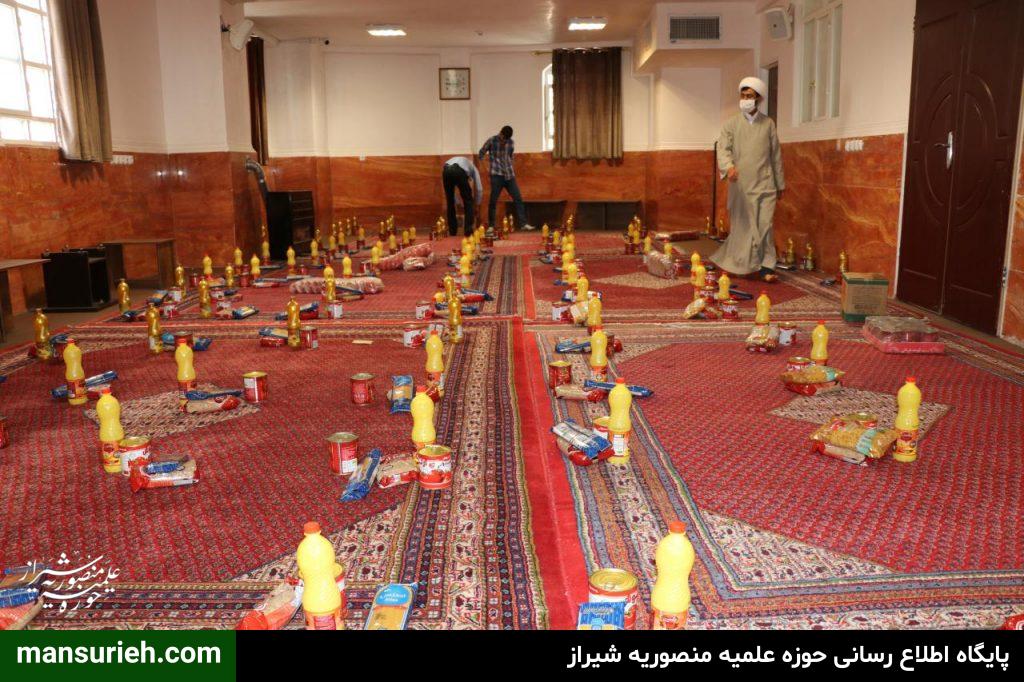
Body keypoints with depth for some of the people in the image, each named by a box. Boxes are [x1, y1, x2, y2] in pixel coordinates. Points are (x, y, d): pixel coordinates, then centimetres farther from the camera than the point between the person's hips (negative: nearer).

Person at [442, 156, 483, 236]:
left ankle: (452, 231, 22)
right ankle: (468, 230, 9)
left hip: (446, 171, 4)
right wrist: (477, 205, 41)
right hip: (459, 171, -4)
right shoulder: (473, 168, 35)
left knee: (450, 202, 20)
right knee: (468, 200, 13)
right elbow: (479, 188, 29)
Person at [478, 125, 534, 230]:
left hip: (509, 175, 4)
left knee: (518, 198, -3)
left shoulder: (511, 143, 8)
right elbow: (481, 153, 6)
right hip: (496, 174, -4)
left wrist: (510, 169, 16)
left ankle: (523, 223, -1)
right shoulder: (491, 140, -2)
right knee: (493, 201, -4)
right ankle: (491, 226, 6)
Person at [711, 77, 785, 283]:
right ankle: (737, 264, 16)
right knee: (741, 226, 3)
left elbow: (776, 156, 13)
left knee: (765, 226, -5)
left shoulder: (768, 124, 9)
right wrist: (728, 166, -28)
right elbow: (723, 148, -6)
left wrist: (780, 184, 14)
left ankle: (766, 268, -3)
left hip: (765, 185, 1)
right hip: (740, 185, -1)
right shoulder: (732, 124, 5)